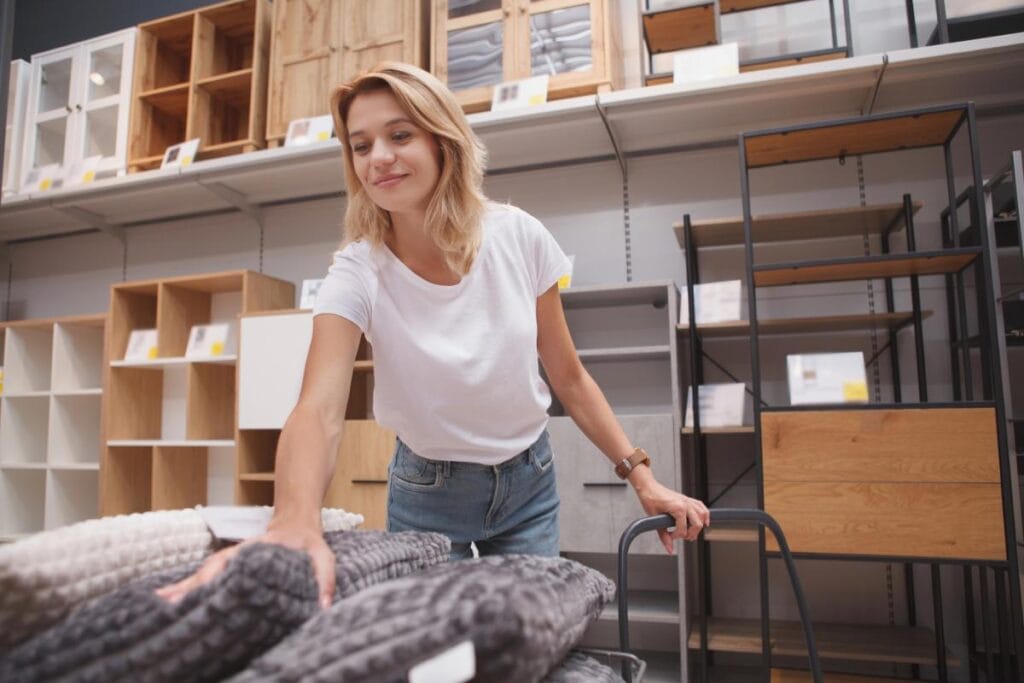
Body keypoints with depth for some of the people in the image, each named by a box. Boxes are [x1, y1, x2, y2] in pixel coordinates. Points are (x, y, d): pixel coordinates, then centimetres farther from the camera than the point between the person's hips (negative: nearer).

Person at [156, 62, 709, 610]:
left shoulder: (519, 237, -15)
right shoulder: (357, 274, -21)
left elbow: (568, 377, -6)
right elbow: (319, 409, -36)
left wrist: (642, 478, -7)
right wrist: (295, 524, -56)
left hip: (529, 483, 2)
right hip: (428, 493, -1)